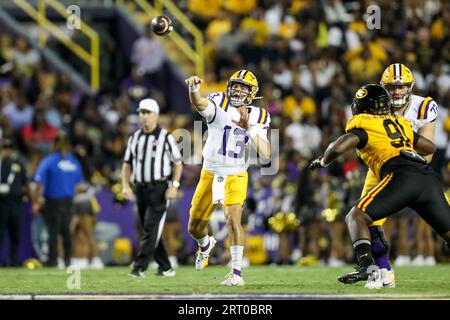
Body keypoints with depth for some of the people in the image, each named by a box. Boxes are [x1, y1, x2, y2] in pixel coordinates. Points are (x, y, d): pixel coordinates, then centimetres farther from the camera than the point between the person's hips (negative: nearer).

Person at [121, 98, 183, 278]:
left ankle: (140, 266, -18)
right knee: (150, 230, 8)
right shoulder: (135, 138, 11)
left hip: (159, 188, -6)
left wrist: (174, 186, -12)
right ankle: (165, 267, 16)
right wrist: (125, 185, 2)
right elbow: (127, 163, 16)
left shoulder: (166, 137, -3)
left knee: (151, 229, -13)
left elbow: (178, 164, -1)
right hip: (140, 189, 6)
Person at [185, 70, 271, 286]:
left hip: (236, 176, -1)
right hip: (210, 173, 1)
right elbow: (199, 104, -35)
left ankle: (236, 273, -17)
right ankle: (206, 245, 48)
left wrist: (248, 129, -21)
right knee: (194, 228, 12)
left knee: (233, 220, -24)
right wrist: (194, 89, -57)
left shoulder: (258, 117, -1)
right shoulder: (219, 104, -9)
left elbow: (265, 154, -10)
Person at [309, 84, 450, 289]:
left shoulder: (362, 125, 12)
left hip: (402, 175, -6)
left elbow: (338, 148, -3)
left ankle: (368, 268, -22)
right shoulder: (401, 123, 30)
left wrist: (322, 162, 17)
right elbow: (430, 147, 40)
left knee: (356, 217, -1)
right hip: (429, 178, 6)